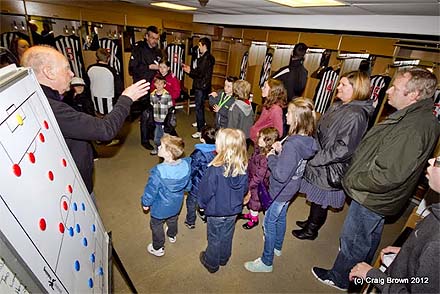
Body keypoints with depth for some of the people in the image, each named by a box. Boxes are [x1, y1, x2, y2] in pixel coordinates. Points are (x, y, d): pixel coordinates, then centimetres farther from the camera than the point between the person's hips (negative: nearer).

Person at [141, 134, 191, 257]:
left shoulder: (159, 171, -40)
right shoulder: (186, 165, -25)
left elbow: (151, 190, -23)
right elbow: (188, 185, -6)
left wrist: (146, 203, -3)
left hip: (160, 208, -5)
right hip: (176, 204, 5)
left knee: (156, 226, 25)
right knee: (173, 220, 35)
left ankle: (158, 248, 47)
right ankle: (172, 236, 63)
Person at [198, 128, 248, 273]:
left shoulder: (215, 169, -33)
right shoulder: (243, 167, -17)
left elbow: (206, 191, -21)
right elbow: (244, 189, -2)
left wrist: (202, 204, 0)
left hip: (216, 211, -4)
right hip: (234, 210, 4)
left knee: (214, 239, 20)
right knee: (227, 236, 27)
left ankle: (211, 263, 44)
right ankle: (224, 258, 51)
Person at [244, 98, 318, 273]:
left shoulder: (292, 144, -34)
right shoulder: (307, 140, -6)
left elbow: (280, 174, -32)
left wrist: (271, 157, -18)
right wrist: (280, 151, -6)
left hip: (280, 192, -9)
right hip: (290, 189, 9)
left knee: (269, 223, 9)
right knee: (281, 218, 28)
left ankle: (266, 262, 28)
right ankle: (277, 247, 52)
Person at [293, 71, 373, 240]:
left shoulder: (356, 115, -24)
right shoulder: (338, 106, 5)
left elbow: (343, 149, -28)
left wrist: (314, 159, -22)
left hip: (329, 170, -8)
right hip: (319, 164, 8)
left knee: (320, 202, 13)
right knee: (315, 199, 24)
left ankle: (311, 231, 36)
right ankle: (311, 221, 47)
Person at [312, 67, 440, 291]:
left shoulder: (413, 128, -32)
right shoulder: (420, 117, 1)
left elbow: (388, 175, -33)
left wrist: (352, 180, -18)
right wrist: (355, 176, 6)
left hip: (372, 198, -9)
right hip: (379, 197, 10)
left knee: (353, 240, 12)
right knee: (371, 236, 29)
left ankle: (339, 278, 36)